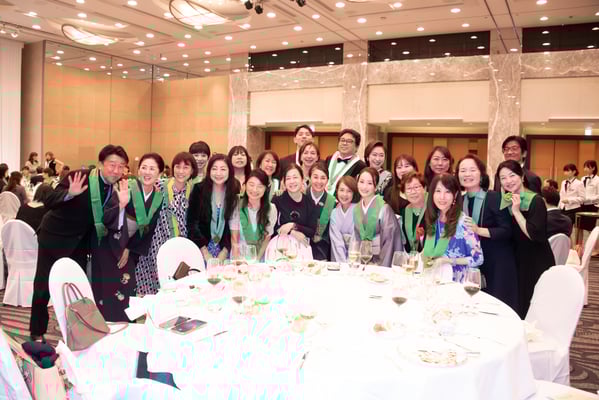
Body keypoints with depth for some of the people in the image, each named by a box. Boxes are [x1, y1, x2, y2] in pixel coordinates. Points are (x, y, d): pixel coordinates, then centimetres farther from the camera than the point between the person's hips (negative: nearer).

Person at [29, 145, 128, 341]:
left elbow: (108, 220, -4)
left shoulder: (113, 191, -2)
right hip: (54, 237, -5)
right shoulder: (80, 177, -19)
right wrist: (70, 193, -42)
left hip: (80, 243, 5)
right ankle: (37, 332, 23)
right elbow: (48, 201, -24)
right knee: (43, 287, 5)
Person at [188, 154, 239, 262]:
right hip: (201, 249, -1)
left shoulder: (235, 193, -3)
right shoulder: (199, 189, -6)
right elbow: (191, 223, -7)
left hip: (224, 250, 1)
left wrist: (224, 253, -10)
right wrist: (206, 253, -11)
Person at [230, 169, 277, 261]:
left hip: (261, 258, 1)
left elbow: (267, 238, 3)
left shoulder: (271, 209, -2)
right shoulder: (237, 206, -5)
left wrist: (257, 259, -8)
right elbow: (234, 237, -4)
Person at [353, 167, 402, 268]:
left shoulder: (384, 208, -10)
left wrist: (382, 267, -12)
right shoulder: (356, 209, 6)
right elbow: (357, 240, 11)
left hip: (380, 260, -4)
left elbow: (388, 241, -10)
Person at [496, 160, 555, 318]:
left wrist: (516, 211, -24)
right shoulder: (506, 202, 4)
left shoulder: (536, 201, -14)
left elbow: (534, 235, -24)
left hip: (538, 264, -6)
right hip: (516, 262, 6)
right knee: (518, 306, 13)